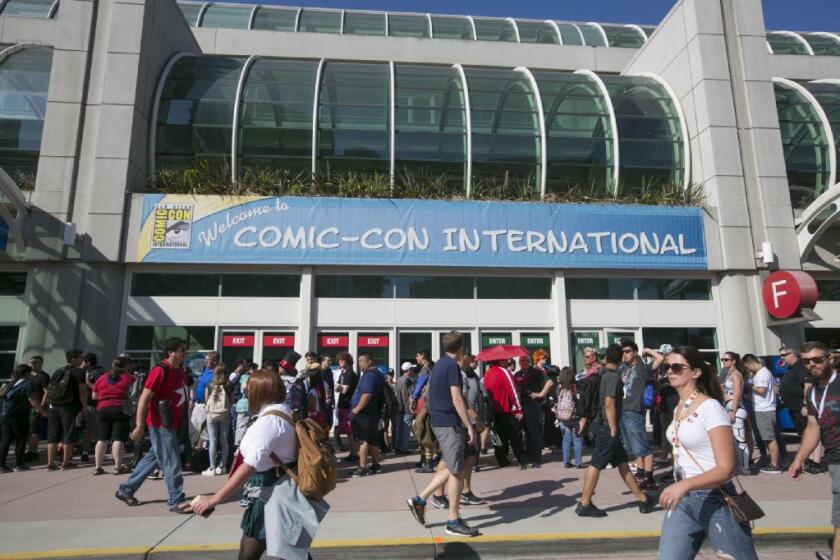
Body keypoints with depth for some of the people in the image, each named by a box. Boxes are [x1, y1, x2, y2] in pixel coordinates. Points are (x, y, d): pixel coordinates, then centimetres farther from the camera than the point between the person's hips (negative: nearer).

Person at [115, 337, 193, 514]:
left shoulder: (180, 370, 7)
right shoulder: (160, 371, -19)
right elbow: (143, 399, -20)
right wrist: (140, 426, -21)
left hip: (171, 423, 9)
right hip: (160, 424, -9)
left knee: (153, 457, 19)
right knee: (172, 462, -3)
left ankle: (125, 490, 33)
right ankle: (176, 501, 7)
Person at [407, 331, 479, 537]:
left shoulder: (439, 364, 14)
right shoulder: (452, 365, -14)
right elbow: (456, 399, -20)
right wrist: (469, 426, -17)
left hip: (439, 421, 9)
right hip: (449, 422, -9)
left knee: (452, 467, 16)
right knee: (456, 471, -2)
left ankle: (420, 499, 16)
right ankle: (453, 522, 6)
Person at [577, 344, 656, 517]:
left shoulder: (602, 374, 11)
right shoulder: (613, 376, -15)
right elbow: (609, 404, -23)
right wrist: (613, 429, -17)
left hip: (602, 425, 9)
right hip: (607, 428, -9)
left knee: (622, 462, 14)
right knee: (596, 464, -6)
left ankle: (642, 498, 23)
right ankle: (584, 504, -2)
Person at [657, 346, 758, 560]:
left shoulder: (710, 407, -16)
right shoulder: (678, 408, 8)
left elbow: (726, 468, -23)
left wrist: (685, 484, -35)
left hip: (714, 500, -7)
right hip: (683, 499, 7)